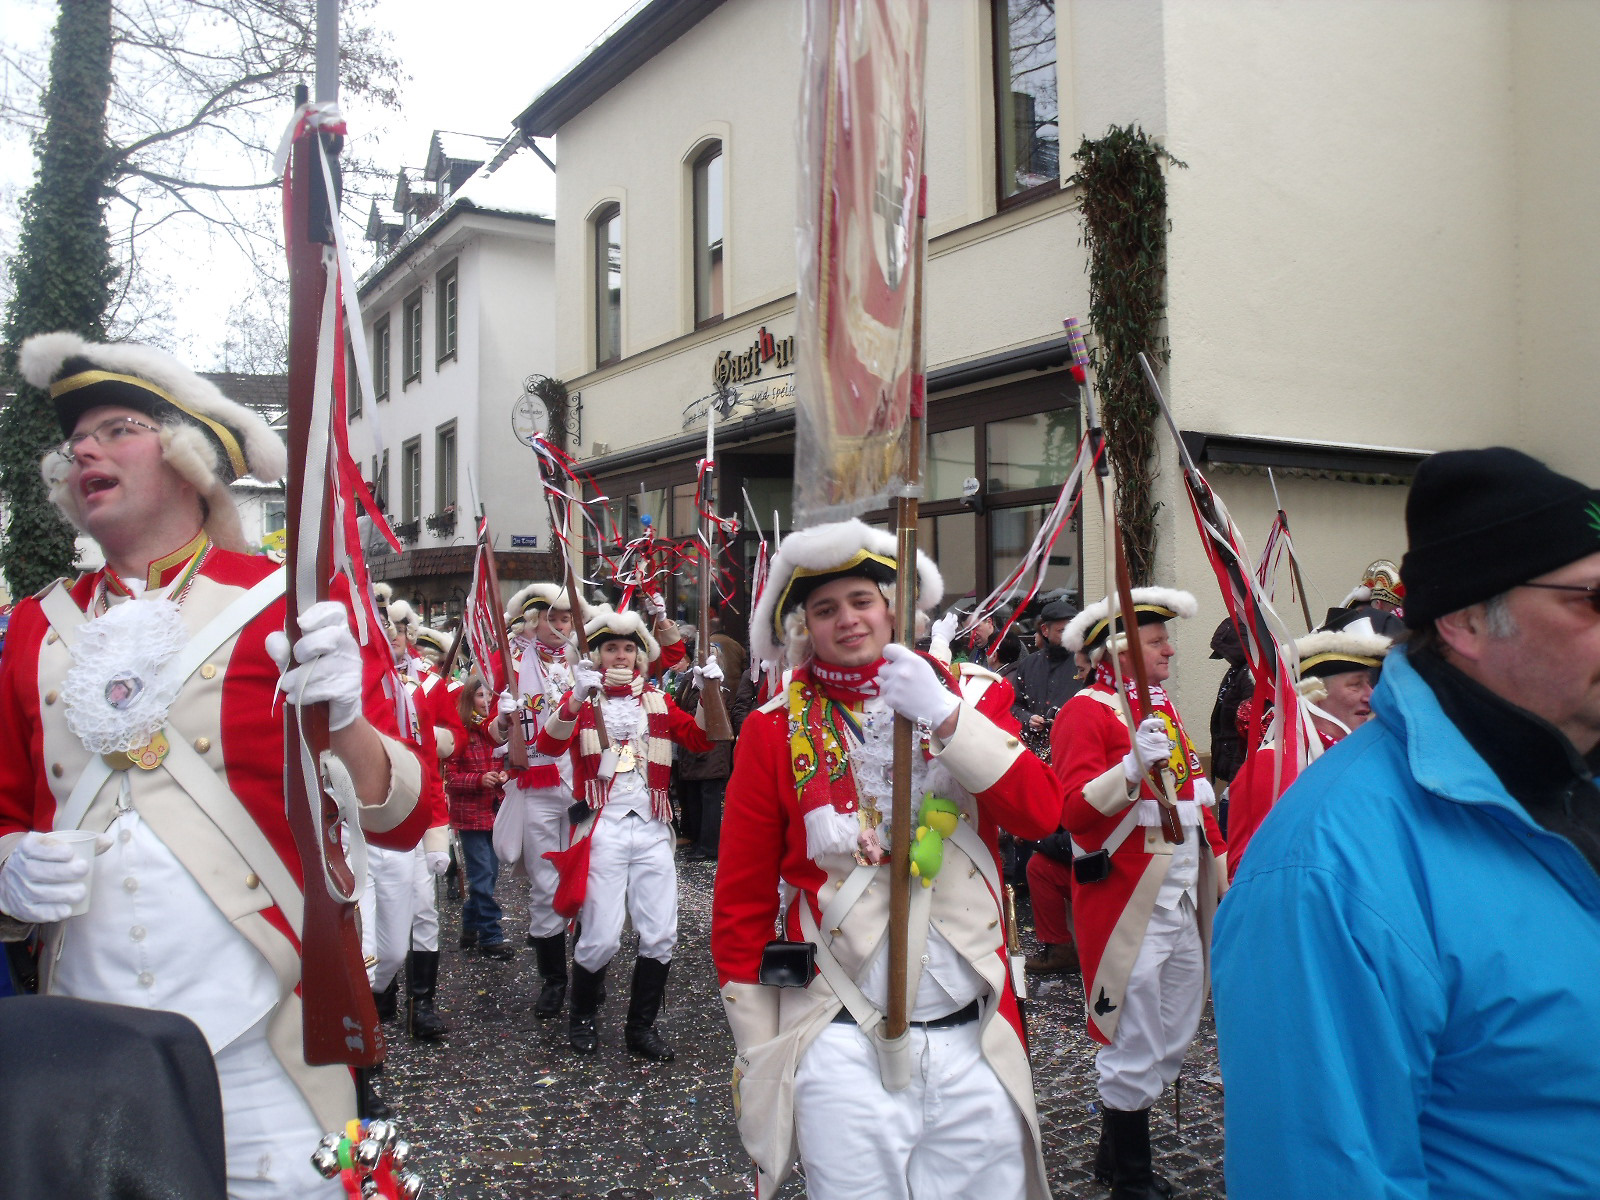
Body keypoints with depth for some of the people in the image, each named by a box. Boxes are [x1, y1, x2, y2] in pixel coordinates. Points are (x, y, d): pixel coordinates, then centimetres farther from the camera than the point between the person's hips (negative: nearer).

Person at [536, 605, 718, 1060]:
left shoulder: (656, 700, 15)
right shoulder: (582, 698, 3)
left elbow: (700, 740, 7)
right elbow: (550, 744, -15)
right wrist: (576, 700, -32)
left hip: (652, 830, 4)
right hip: (602, 830, -4)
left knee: (661, 934, 3)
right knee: (600, 937, -5)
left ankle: (642, 1026, 22)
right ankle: (582, 1018, 22)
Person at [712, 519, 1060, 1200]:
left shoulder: (972, 696, 4)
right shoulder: (775, 730, -2)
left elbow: (1041, 813, -10)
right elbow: (741, 900, 1)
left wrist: (944, 716, -21)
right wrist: (757, 1054, 1)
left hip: (976, 1044, 2)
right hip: (843, 1049, -1)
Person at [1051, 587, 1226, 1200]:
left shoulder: (1163, 706, 16)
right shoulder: (1085, 712, -12)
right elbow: (1076, 812, -22)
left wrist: (1223, 868, 19)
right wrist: (1133, 766, -34)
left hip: (1183, 900, 9)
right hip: (1129, 904, -9)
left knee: (1175, 1036, 17)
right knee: (1135, 1049, 1)